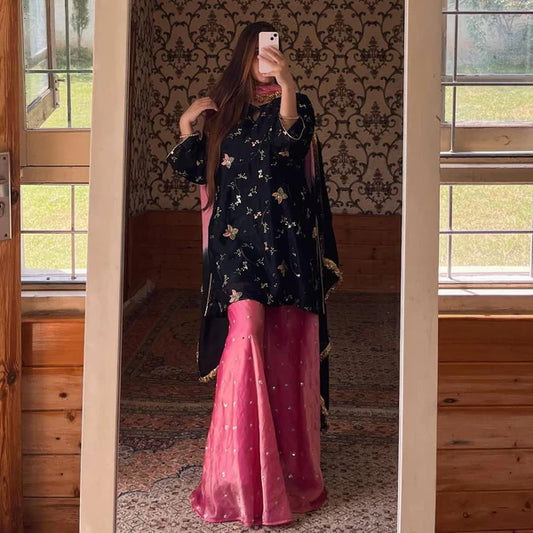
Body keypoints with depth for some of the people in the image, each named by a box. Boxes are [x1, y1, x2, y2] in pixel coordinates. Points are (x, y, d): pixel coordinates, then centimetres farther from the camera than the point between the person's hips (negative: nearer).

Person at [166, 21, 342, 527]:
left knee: (284, 346, 1)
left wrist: (287, 86, -34)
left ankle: (289, 462, 15)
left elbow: (293, 140, -18)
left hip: (285, 238, 0)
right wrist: (188, 127, -2)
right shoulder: (222, 106, 14)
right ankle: (244, 475, -11)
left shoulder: (294, 103, 6)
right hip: (237, 237, 1)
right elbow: (195, 170, 14)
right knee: (247, 329, -15)